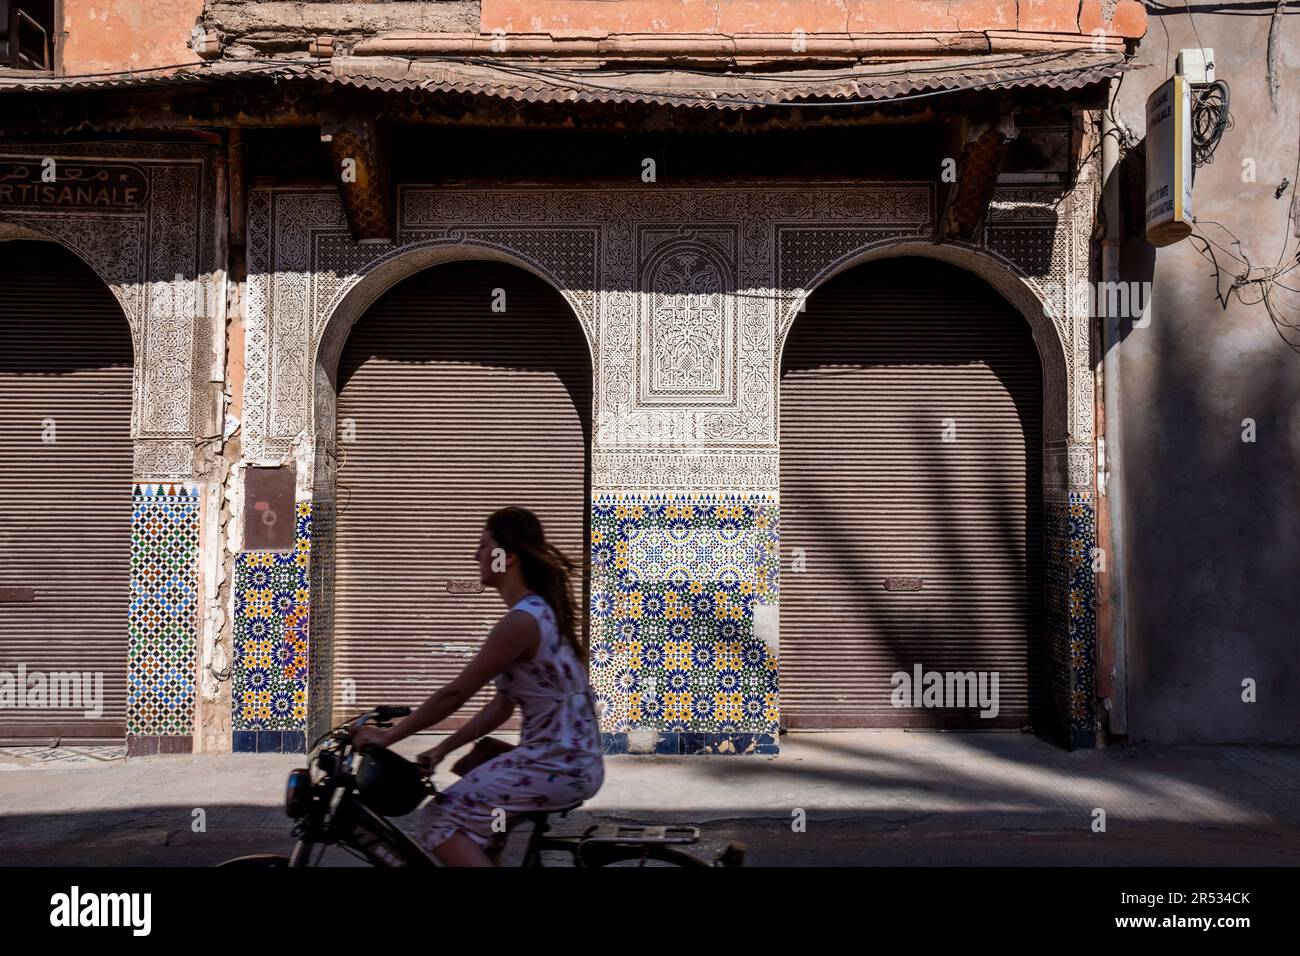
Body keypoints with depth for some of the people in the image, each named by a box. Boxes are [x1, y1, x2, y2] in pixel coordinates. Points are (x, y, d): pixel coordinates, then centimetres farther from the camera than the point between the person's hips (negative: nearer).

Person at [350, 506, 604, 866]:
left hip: (558, 764, -10)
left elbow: (454, 694, -15)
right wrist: (443, 748, 13)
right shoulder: (540, 610, 12)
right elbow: (502, 705, 14)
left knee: (440, 819, -8)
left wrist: (387, 736, -5)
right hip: (573, 759, 10)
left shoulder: (521, 621, -18)